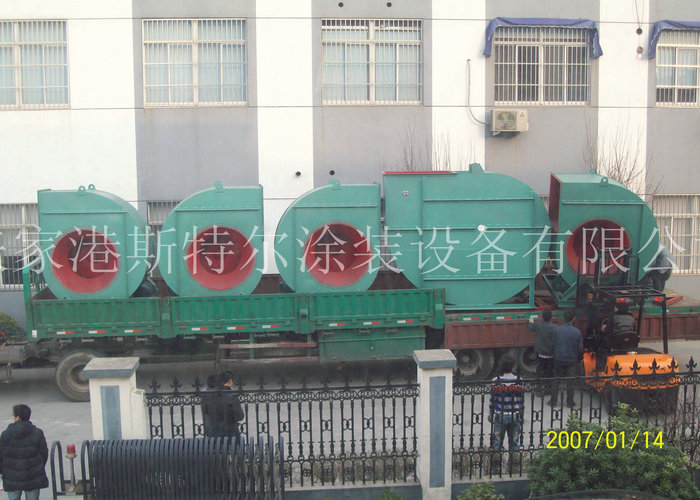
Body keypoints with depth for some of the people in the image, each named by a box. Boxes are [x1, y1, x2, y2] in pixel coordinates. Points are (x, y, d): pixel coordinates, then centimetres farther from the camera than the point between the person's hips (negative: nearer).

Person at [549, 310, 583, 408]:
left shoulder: (556, 330, -8)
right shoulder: (577, 332, -12)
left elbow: (553, 344, -2)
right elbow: (580, 348, -6)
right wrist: (579, 358, 11)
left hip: (559, 359, 1)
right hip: (572, 360, -1)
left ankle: (553, 401, 17)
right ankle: (570, 402, 17)